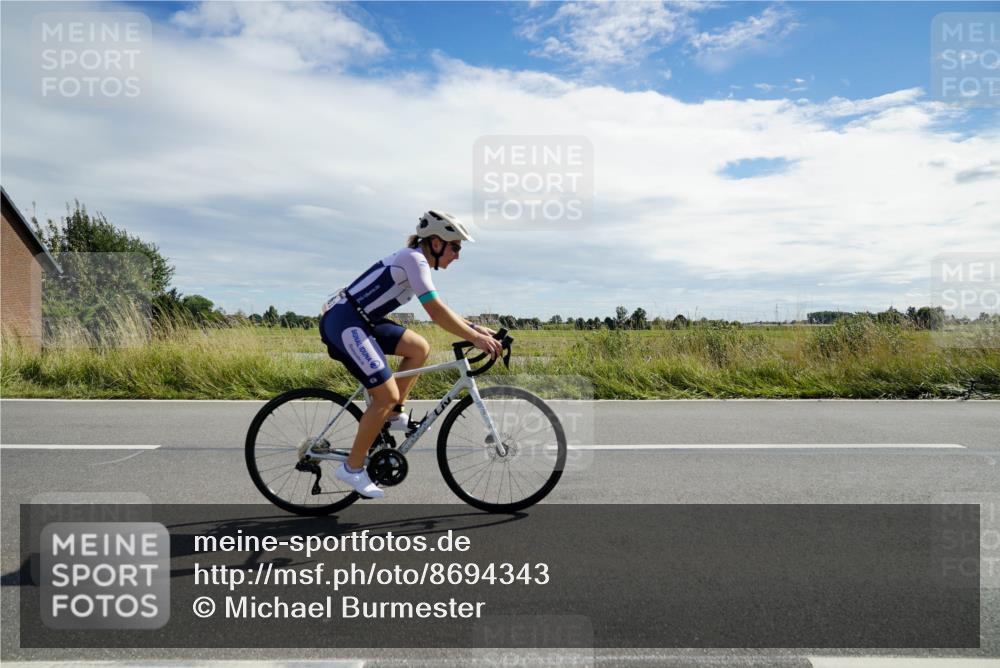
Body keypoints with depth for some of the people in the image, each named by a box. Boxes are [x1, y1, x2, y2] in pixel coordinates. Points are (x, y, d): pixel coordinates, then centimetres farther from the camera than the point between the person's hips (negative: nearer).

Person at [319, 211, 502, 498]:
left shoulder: (415, 260, 15)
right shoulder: (414, 259, -14)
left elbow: (440, 310, 20)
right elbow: (437, 313, -20)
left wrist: (476, 329, 13)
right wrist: (476, 338, -16)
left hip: (360, 321, 10)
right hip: (344, 323, -10)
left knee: (420, 348, 9)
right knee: (387, 395, -11)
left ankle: (393, 415, 15)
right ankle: (352, 468, 1)